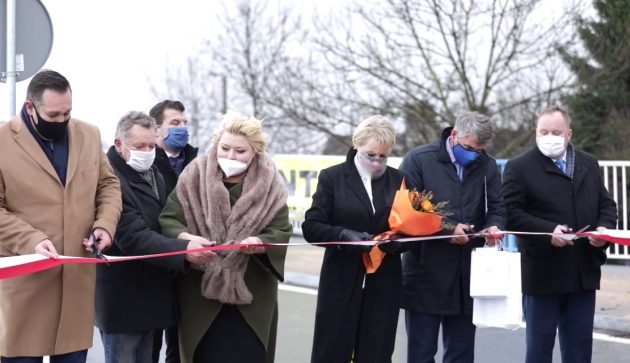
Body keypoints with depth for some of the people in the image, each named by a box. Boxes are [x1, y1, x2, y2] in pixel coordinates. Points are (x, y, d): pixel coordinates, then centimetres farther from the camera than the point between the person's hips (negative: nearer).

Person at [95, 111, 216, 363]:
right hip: (122, 299, -9)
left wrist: (187, 244, 8)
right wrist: (183, 251, -37)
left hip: (149, 294, 9)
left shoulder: (154, 175, 12)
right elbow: (135, 237, -27)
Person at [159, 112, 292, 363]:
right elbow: (168, 220, -8)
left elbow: (282, 233, -7)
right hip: (202, 294, 0)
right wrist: (186, 238, -30)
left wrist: (259, 243, -29)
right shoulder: (194, 177, -2)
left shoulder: (270, 185, -1)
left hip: (251, 298, 0)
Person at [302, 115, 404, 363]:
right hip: (341, 282, -2)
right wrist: (344, 235, -21)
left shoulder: (398, 180, 7)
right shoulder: (332, 177, 0)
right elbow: (311, 227, -5)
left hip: (383, 284, 2)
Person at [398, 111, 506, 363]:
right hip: (425, 276, -4)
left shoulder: (487, 166, 8)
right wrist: (446, 229, -18)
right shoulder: (418, 160, -5)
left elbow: (496, 209, 12)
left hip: (467, 277, 4)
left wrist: (493, 227, -12)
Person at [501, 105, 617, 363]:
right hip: (543, 273, -4)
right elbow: (511, 212, -10)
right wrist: (548, 231, -21)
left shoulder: (589, 164, 13)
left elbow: (606, 205, 17)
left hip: (584, 272, 5)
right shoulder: (519, 167, -3)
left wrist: (604, 228, -5)